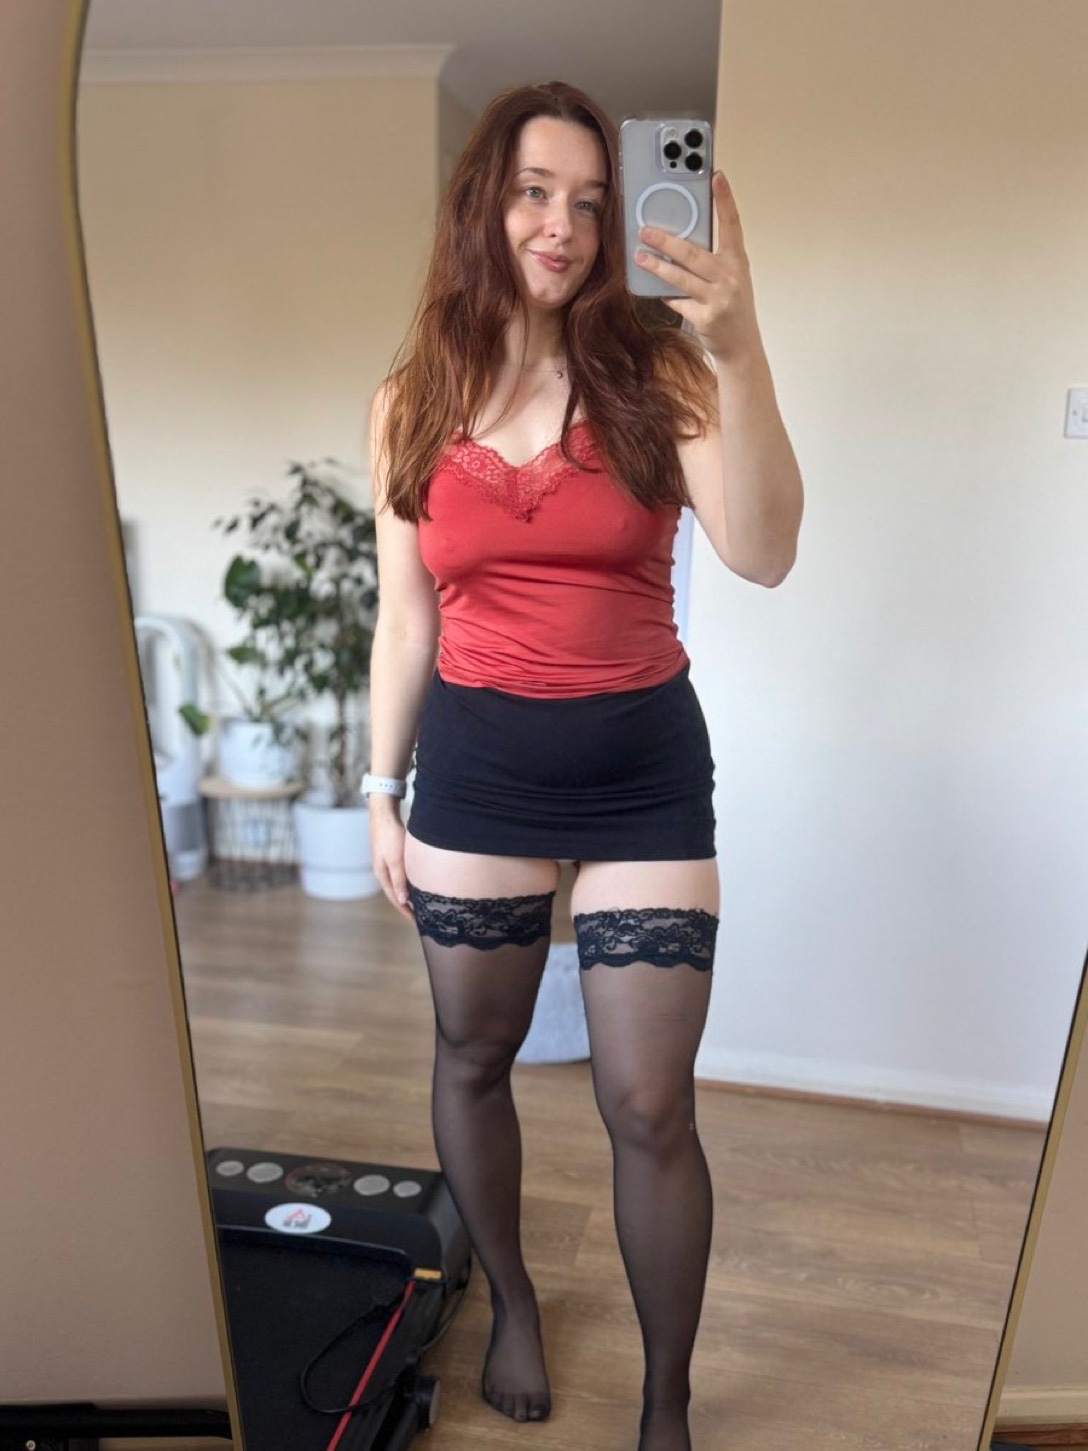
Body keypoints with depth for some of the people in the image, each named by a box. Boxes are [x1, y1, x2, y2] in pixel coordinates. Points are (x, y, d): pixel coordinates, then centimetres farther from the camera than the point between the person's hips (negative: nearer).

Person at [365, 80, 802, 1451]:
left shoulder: (656, 371, -2)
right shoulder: (412, 404, 4)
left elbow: (763, 554, -15)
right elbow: (405, 622, 7)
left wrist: (738, 356, -25)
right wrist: (383, 793, 7)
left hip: (643, 767, -1)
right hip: (477, 762, 2)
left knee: (650, 1107, 3)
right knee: (473, 1056, 17)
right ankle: (510, 1301, 47)